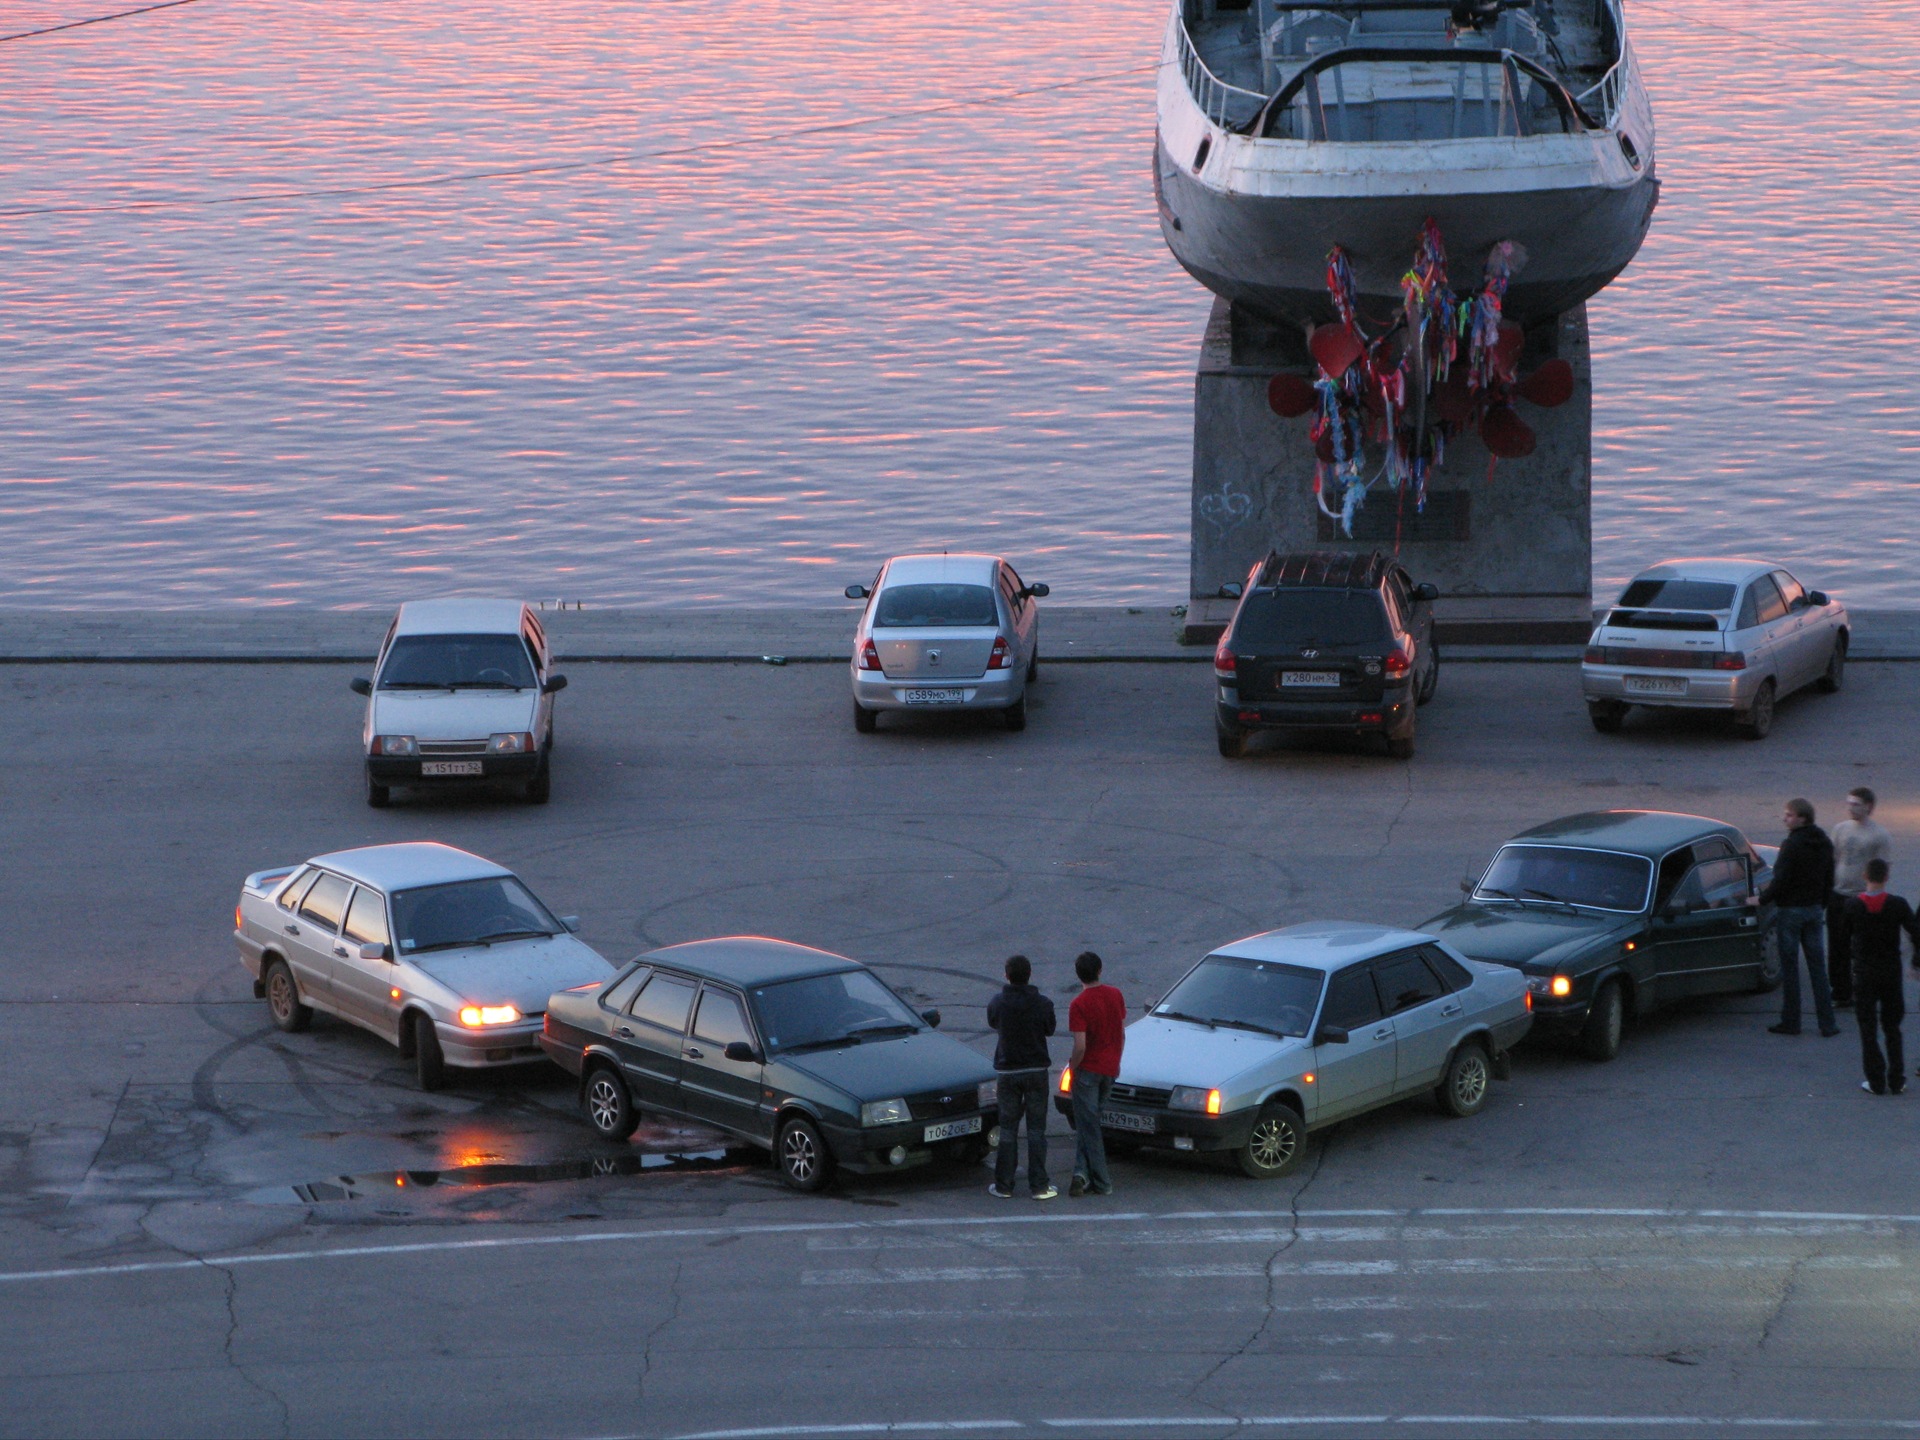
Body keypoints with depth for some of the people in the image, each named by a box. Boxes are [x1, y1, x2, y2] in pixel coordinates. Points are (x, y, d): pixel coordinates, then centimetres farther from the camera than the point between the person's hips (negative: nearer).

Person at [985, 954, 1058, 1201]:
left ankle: (1003, 1185, 9)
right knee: (1036, 1129, 5)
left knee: (1008, 1129, 8)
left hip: (1008, 1071, 0)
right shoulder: (1043, 1004, -10)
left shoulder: (997, 1003, -8)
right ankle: (1039, 1185, 4)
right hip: (1036, 1070, 0)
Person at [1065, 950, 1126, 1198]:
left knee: (1088, 1126, 2)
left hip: (1088, 1069, -6)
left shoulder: (1079, 1005, -19)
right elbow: (1122, 1033, 8)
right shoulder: (1115, 995, -1)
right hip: (1110, 1069, 6)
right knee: (1089, 1123, 18)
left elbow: (1080, 1046, -21)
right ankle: (1083, 1172, 10)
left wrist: (1072, 1067, -5)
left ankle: (1102, 1182, 1)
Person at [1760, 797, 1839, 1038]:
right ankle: (1827, 1023, 7)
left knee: (1789, 967, 2)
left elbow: (1780, 881, -19)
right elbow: (1829, 880, 13)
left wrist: (1761, 900, -5)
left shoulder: (1792, 845, -18)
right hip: (1815, 910, 7)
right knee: (1817, 966, 9)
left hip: (1791, 910, -7)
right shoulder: (1824, 844, 7)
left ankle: (1791, 1021, 6)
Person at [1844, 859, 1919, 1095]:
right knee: (1892, 1029, 13)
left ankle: (1876, 1082, 5)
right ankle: (1896, 1081, 13)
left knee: (1868, 1031, 7)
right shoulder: (1898, 905, -11)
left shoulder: (1852, 906, -10)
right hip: (1892, 974, 1)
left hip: (1864, 975, -1)